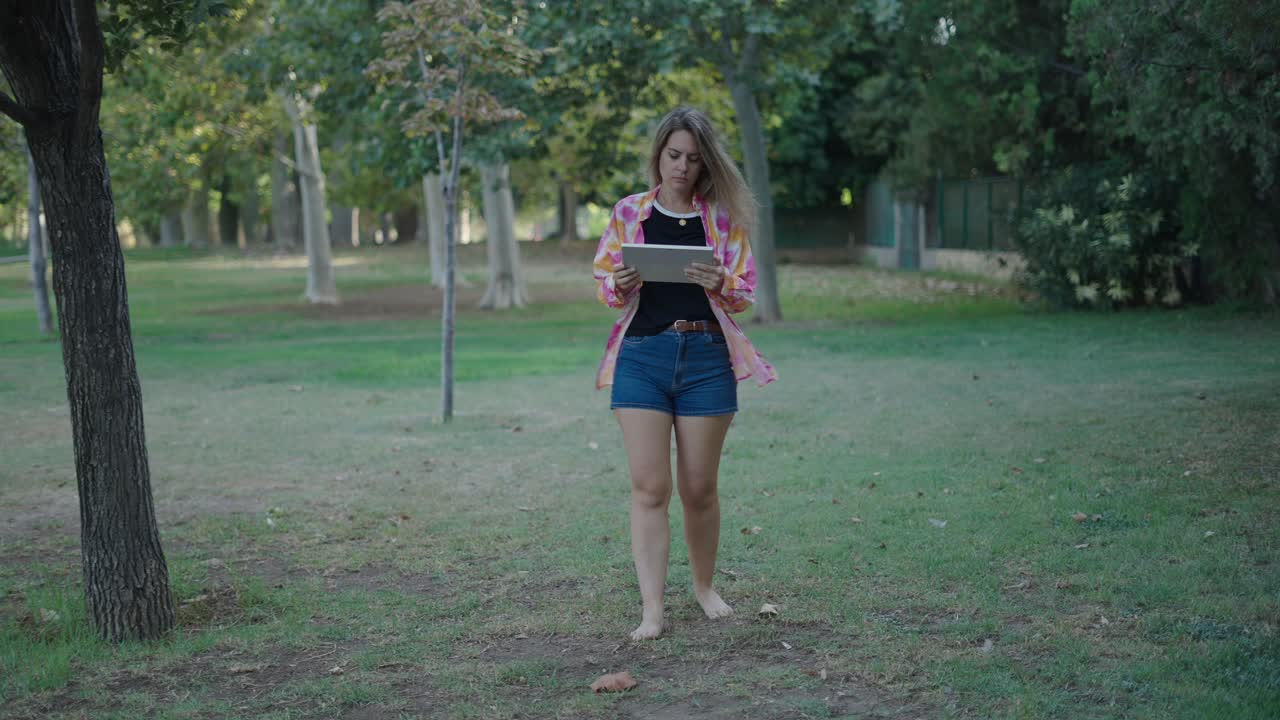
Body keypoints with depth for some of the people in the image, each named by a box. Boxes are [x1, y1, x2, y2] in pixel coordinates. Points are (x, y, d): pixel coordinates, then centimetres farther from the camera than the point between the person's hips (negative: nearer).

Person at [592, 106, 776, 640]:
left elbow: (745, 292, 6)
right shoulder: (629, 212, 8)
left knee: (699, 489, 6)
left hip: (706, 356, 0)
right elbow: (602, 282, 10)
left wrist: (720, 285, -16)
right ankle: (651, 610, -7)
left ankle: (705, 587, 28)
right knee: (649, 488, -7)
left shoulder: (723, 217, 8)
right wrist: (620, 285, -13)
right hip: (642, 355, 0)